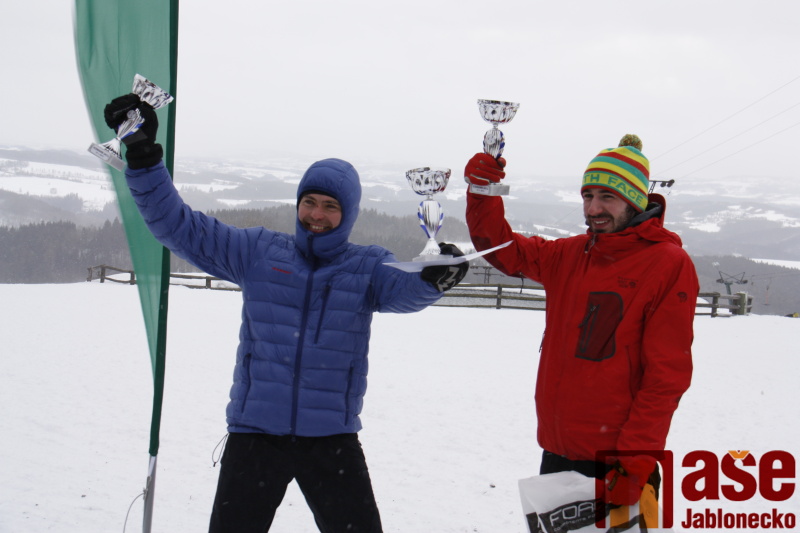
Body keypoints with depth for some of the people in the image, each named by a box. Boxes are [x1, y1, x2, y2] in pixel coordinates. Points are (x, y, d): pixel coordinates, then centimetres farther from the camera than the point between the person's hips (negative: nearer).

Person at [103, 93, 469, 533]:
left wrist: (433, 277, -43)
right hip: (254, 434, 1)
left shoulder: (367, 267, 3)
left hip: (332, 438, -1)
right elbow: (178, 225, 6)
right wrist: (143, 157, -5)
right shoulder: (258, 252, 6)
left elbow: (403, 288, -19)